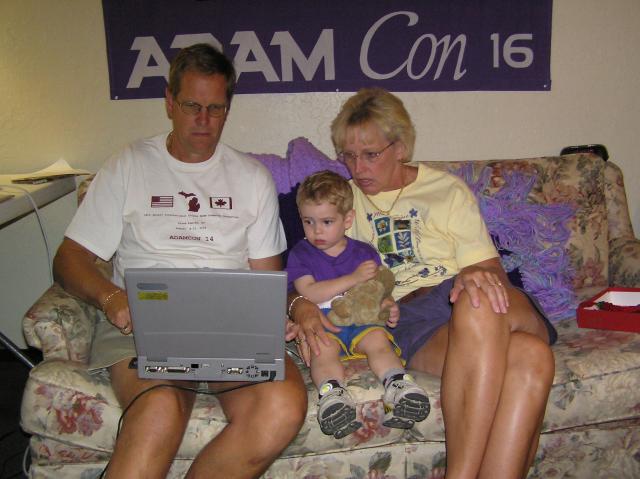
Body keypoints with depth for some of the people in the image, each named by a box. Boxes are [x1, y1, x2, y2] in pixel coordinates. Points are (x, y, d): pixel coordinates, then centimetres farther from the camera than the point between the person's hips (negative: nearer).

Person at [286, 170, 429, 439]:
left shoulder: (365, 253, 17)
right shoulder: (300, 254, 9)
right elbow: (309, 293, -6)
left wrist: (388, 307, -4)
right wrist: (354, 278, -12)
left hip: (361, 320, 2)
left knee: (378, 339, -29)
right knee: (324, 349, -34)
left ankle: (397, 384, -44)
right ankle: (331, 393, -52)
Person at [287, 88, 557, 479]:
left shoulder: (449, 190, 18)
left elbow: (493, 269, 11)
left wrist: (476, 274, -15)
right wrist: (301, 306, -11)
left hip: (466, 299, 2)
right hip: (407, 318, -1)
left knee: (476, 309, -39)